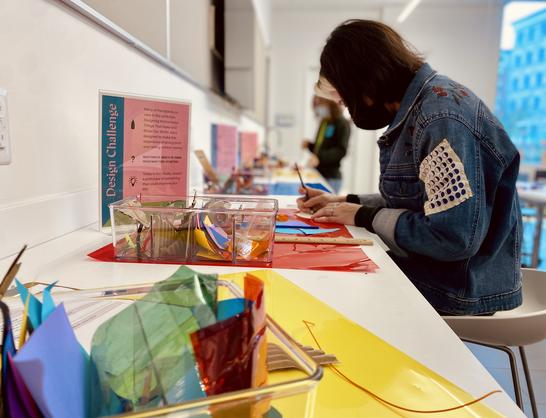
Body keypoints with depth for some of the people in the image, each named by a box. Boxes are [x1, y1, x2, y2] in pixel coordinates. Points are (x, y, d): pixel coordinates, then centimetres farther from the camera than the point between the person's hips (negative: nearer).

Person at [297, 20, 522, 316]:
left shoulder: (443, 116, -24)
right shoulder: (417, 108, 6)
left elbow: (454, 237, -29)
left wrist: (365, 217, -16)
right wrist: (346, 203, 6)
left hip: (459, 289, -8)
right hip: (423, 267, 8)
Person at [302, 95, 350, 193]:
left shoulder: (342, 124, -7)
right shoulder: (323, 123, 15)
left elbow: (341, 151, -16)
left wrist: (319, 157, -28)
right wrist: (309, 145, 5)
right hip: (317, 175, 7)